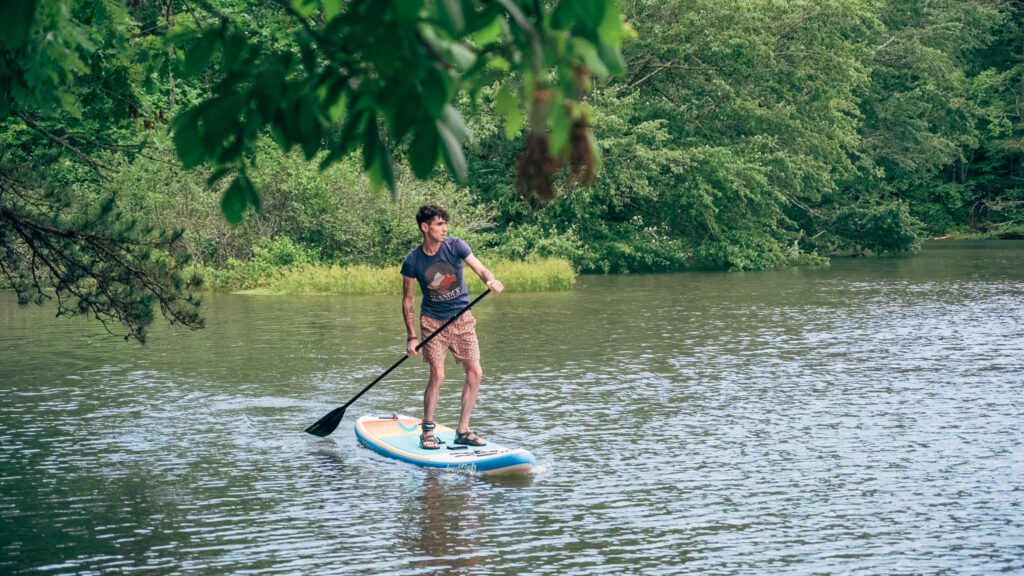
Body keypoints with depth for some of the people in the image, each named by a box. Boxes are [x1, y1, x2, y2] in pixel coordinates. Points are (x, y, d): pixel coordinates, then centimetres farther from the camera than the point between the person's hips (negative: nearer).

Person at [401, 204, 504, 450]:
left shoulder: (455, 246, -7)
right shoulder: (413, 261, -9)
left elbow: (480, 269, -15)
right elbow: (407, 300, -1)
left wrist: (491, 280, -39)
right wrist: (411, 336, -7)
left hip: (462, 319, 2)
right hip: (432, 321, -2)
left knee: (475, 373, -3)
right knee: (437, 375, -14)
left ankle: (462, 431, 9)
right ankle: (427, 432, 2)